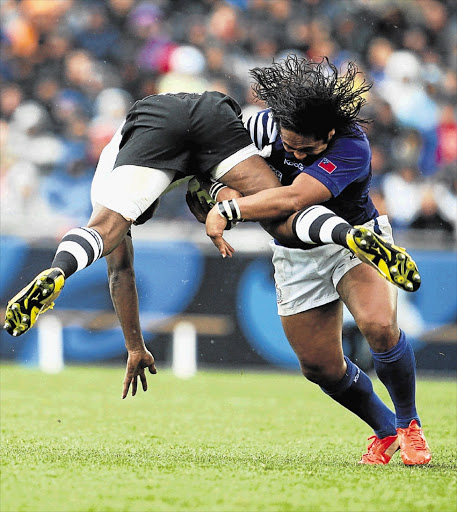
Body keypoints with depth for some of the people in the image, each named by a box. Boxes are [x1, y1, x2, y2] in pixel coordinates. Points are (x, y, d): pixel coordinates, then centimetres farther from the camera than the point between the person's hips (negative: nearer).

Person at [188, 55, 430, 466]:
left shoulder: (352, 147, -32)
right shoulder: (265, 126, -15)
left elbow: (292, 198, -41)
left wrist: (228, 210, -37)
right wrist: (219, 191, -28)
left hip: (355, 239, -4)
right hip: (297, 257, 4)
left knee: (379, 326, -29)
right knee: (320, 367, 2)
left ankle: (409, 425, -6)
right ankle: (384, 431, 27)